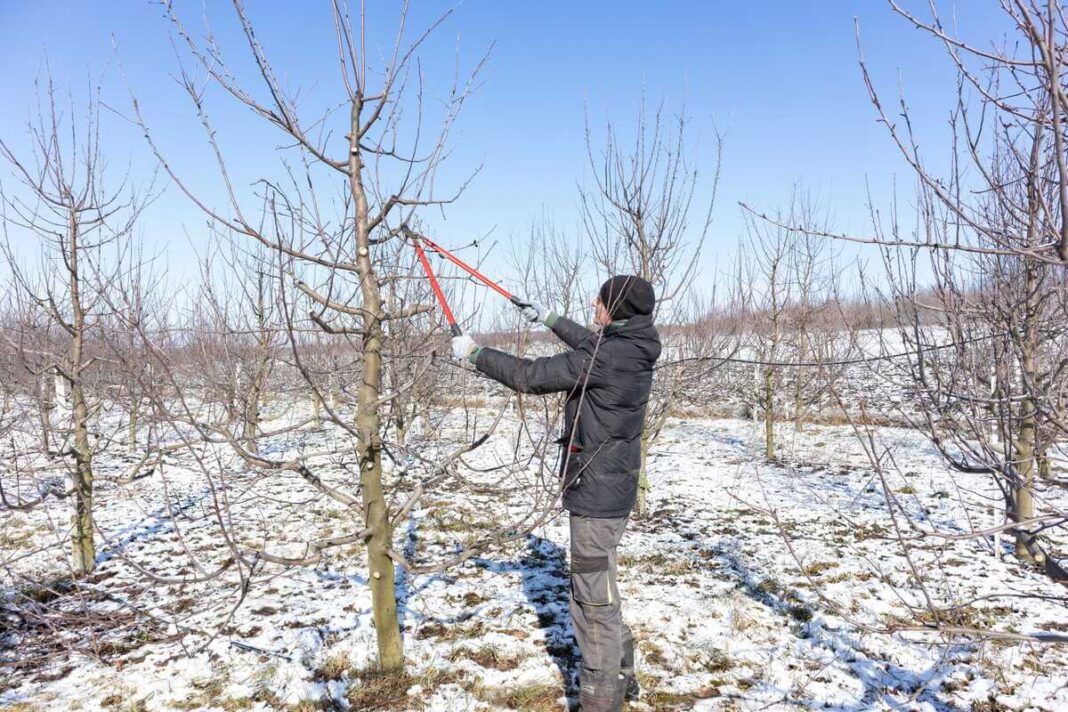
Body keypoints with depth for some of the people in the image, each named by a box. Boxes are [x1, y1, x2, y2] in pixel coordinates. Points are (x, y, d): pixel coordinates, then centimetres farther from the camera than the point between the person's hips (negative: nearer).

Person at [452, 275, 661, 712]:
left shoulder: (608, 356, -22)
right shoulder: (631, 348, 5)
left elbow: (529, 376, -19)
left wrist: (473, 352, -6)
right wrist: (549, 320, 39)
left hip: (596, 492, -10)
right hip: (611, 487, 10)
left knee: (595, 598, 0)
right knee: (594, 587, 23)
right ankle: (619, 674, 36)